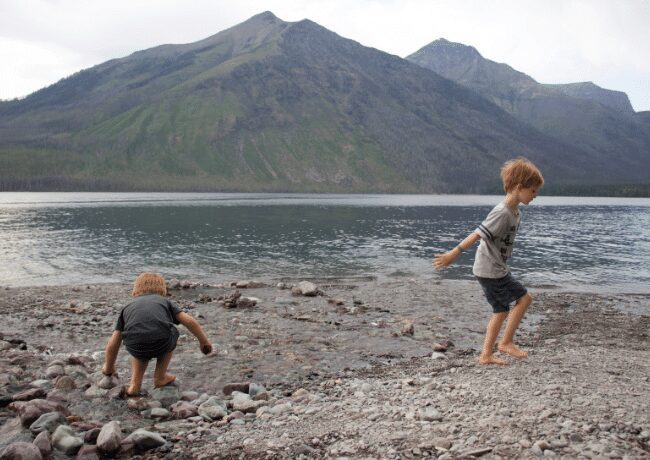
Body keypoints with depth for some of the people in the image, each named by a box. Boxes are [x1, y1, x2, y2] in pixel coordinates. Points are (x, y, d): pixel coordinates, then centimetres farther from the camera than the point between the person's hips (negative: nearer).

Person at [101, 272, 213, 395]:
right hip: (161, 343, -2)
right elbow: (189, 321, 15)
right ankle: (160, 377, 31)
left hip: (134, 346, 2)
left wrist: (108, 368, 45)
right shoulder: (165, 302, 28)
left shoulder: (128, 308, 31)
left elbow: (112, 344, 30)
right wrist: (204, 341, 29)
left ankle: (135, 384, 22)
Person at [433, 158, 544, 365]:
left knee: (501, 311, 12)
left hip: (497, 269, 10)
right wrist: (454, 254, -25)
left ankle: (486, 355, 16)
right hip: (490, 271, -10)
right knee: (524, 298, -3)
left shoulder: (515, 212, 9)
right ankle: (506, 342, 6)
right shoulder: (502, 213, -22)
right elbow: (477, 234, -25)